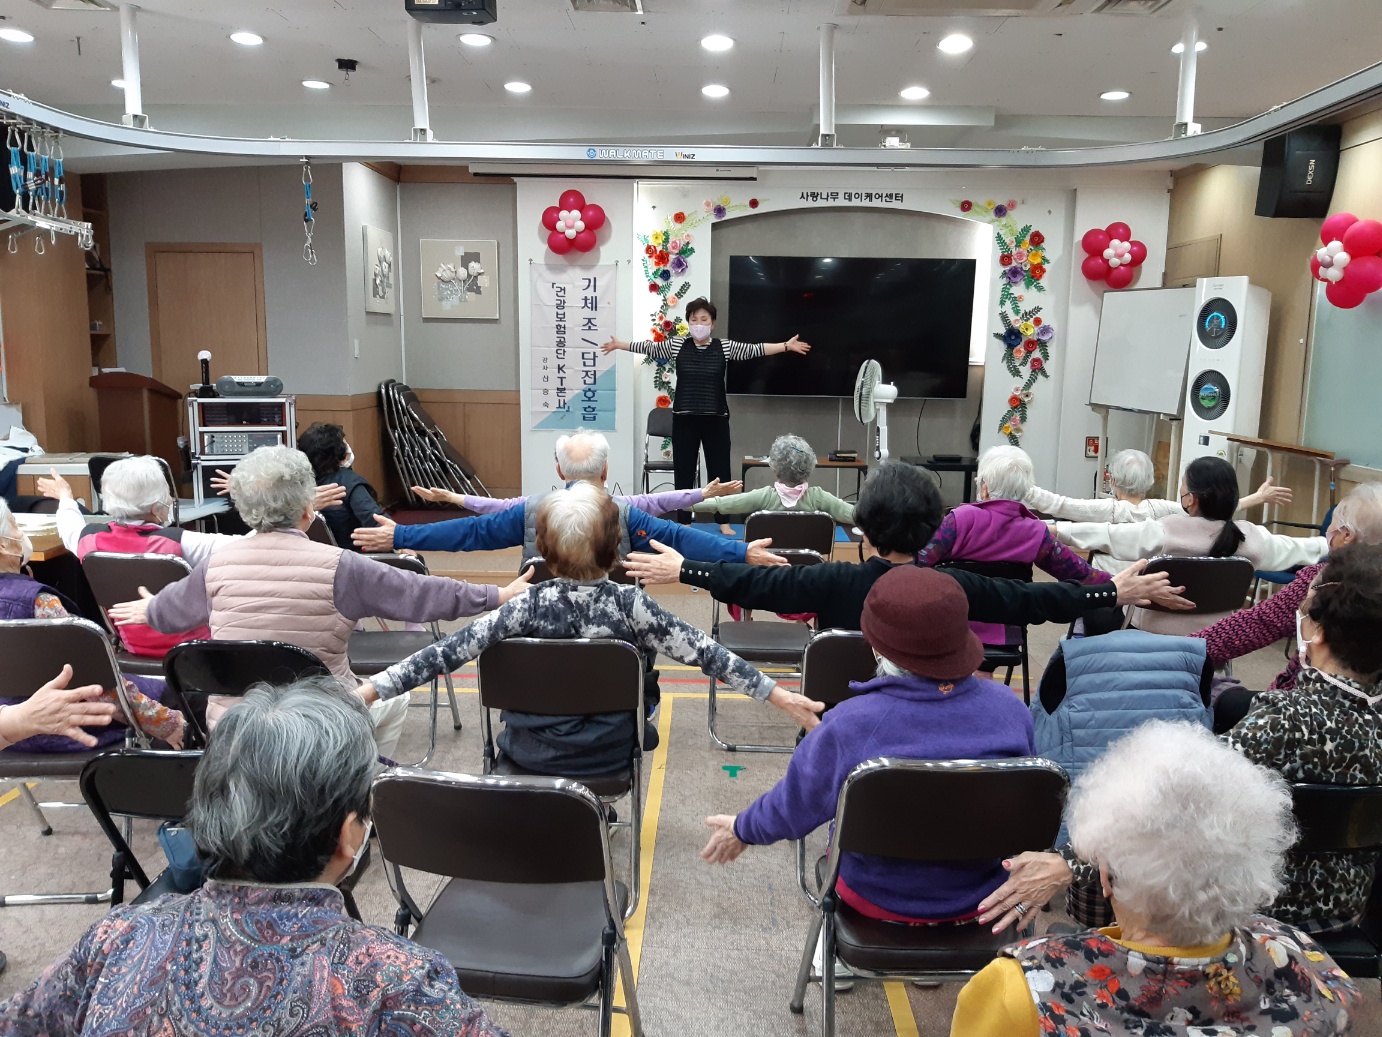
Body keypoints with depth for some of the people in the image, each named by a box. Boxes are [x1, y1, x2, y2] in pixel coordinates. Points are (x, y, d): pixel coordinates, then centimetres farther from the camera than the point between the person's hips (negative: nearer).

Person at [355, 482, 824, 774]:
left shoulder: (526, 606, -20)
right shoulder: (630, 604, -21)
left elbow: (448, 652, -19)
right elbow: (704, 652, -20)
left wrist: (371, 688, -12)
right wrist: (778, 694, -15)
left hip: (531, 753, 1)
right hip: (607, 754, 0)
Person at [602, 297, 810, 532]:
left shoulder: (725, 347, 0)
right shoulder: (676, 347, 3)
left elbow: (755, 349, -4)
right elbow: (648, 347, 9)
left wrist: (786, 346, -12)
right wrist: (619, 344, 9)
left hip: (716, 419, -1)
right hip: (684, 419, 1)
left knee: (719, 470, 4)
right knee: (683, 471, 6)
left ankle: (723, 522, 14)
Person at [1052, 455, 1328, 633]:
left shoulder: (1163, 532, -20)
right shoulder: (1251, 538, -8)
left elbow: (1104, 534, -16)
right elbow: (1291, 547, 9)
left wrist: (1054, 529, -8)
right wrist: (1327, 543, 28)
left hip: (1155, 642, -5)